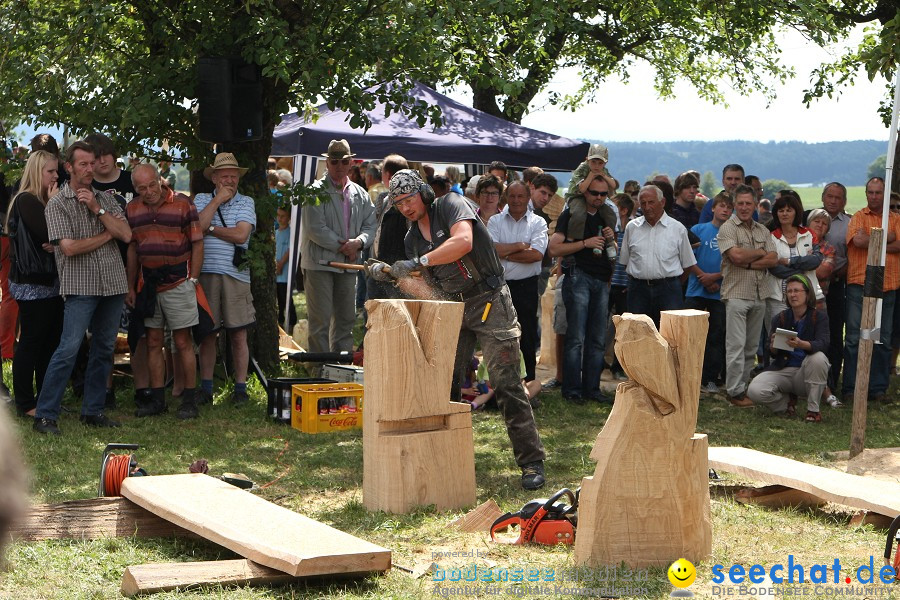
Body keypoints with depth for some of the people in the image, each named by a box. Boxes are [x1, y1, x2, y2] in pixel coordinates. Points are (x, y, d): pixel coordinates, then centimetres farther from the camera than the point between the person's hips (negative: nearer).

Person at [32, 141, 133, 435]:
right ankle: (45, 415, -7)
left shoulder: (105, 198, 12)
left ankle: (93, 410, 19)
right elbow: (69, 247, -12)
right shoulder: (58, 203, -1)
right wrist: (106, 235, -3)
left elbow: (126, 235, 0)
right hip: (81, 286, -5)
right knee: (68, 349, -11)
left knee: (104, 349, 9)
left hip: (113, 283, 5)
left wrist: (97, 209, -9)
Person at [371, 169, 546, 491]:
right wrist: (391, 274, -1)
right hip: (453, 308, 8)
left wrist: (419, 262, -27)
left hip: (490, 301, -8)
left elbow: (463, 241, -29)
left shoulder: (451, 205, -9)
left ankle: (532, 462, -6)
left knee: (507, 384, -10)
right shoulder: (412, 238, 13)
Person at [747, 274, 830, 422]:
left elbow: (822, 344, -22)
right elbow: (773, 354, 0)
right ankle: (786, 401, 10)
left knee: (818, 357, -35)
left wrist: (801, 344, -43)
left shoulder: (819, 316, -5)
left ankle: (813, 409, -17)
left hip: (808, 373, -2)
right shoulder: (780, 318, 2)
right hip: (782, 371, 2)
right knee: (754, 391, -25)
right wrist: (773, 346, -26)